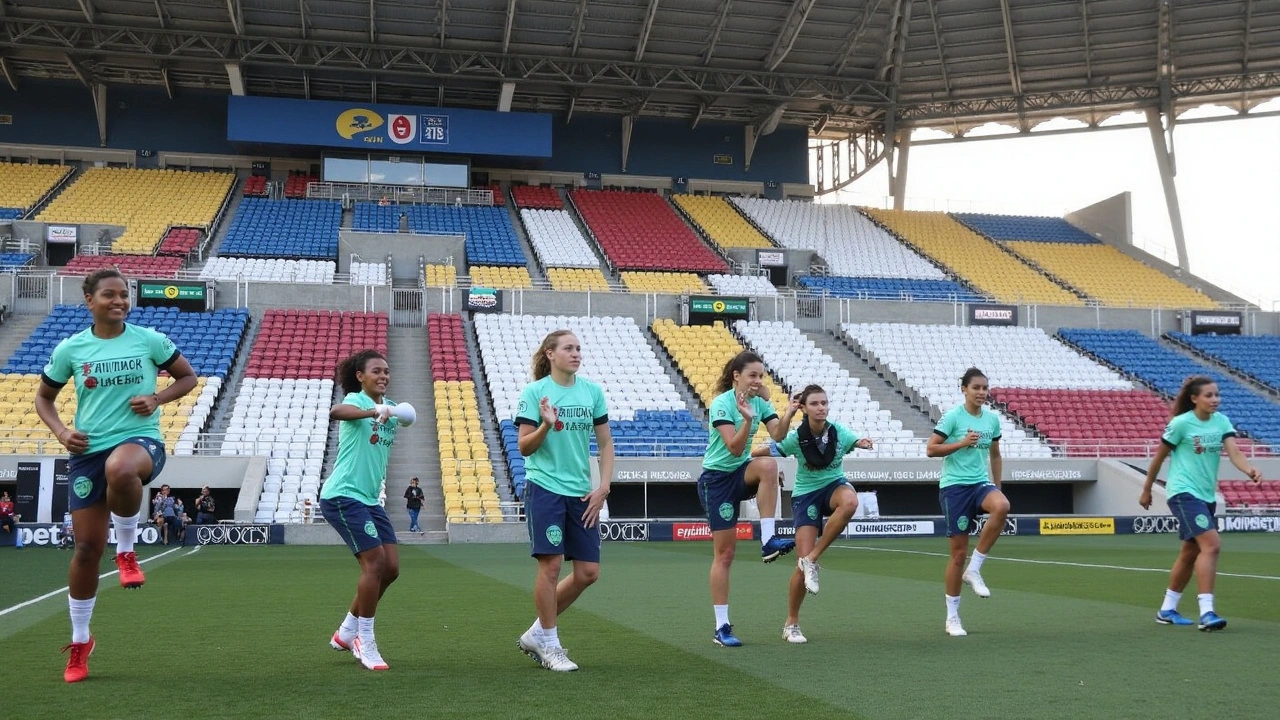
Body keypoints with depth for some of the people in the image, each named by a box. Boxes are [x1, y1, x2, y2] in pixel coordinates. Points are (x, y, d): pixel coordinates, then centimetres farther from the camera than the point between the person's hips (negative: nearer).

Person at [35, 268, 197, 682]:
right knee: (87, 548, 2)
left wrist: (156, 399, -8)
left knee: (120, 469, -42)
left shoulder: (149, 340, 0)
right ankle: (80, 641, 22)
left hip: (141, 439, -2)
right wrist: (61, 432, -3)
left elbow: (188, 377, 10)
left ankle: (127, 551, -13)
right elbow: (43, 397, 15)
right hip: (88, 450, 2)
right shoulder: (70, 349, 3)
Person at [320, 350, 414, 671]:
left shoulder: (389, 407, 11)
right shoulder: (356, 400, -12)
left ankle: (347, 632, 21)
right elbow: (335, 412, -38)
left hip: (369, 499, 8)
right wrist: (373, 411, -56)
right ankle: (366, 644, -2)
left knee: (391, 567, 5)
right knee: (375, 562, -15)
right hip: (343, 496, -8)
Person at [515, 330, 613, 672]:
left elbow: (605, 442, 10)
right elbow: (524, 447, -5)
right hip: (545, 488, -5)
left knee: (588, 572, 4)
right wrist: (546, 425, -24)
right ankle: (549, 644, 13)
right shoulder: (534, 392, -5)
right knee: (551, 564, -5)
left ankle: (536, 633, 21)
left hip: (581, 493, 5)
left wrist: (604, 487, 1)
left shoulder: (592, 391, 5)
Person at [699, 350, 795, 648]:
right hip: (717, 478, -5)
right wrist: (747, 420, -39)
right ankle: (721, 627, 6)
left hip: (742, 473, 5)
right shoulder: (722, 403, -17)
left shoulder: (759, 401, 0)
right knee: (725, 552, -4)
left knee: (769, 465, -32)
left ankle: (768, 541, -26)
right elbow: (734, 448, -26)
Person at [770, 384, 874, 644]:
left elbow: (856, 442, 3)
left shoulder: (838, 431, -10)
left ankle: (812, 559, -21)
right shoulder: (796, 437, -16)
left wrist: (863, 443, -22)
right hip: (805, 495, -2)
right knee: (803, 561, -10)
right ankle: (791, 624, 10)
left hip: (834, 486, 2)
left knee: (850, 501, -37)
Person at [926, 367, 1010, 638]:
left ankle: (973, 569, -15)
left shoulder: (992, 418, 8)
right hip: (954, 486, -4)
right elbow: (930, 449, -10)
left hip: (980, 483, 4)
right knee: (959, 551, -2)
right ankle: (952, 617, 13)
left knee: (1002, 506, -32)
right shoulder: (953, 416, -7)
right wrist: (962, 443, -19)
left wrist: (997, 487, 17)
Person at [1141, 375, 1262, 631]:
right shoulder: (1181, 423, -10)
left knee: (1190, 553, 13)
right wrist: (1146, 490, 5)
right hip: (1183, 492, -7)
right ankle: (1206, 612, -22)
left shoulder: (1222, 421, 4)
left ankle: (1167, 610, 26)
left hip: (1207, 495, 7)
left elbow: (1234, 452, -12)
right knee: (1212, 544, -21)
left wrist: (1249, 470, -32)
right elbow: (1159, 457, 0)